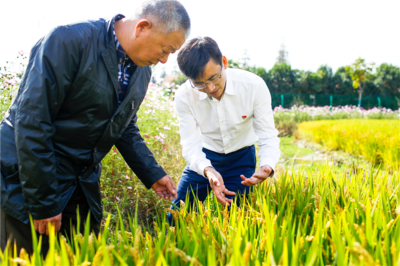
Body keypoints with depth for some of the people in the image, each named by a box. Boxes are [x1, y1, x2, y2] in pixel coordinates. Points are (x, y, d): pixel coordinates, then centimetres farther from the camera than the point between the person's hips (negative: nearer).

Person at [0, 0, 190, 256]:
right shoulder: (69, 40, -20)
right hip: (28, 177, -6)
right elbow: (31, 121, -23)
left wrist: (153, 174, 6)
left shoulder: (142, 71, 3)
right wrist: (43, 203, -21)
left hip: (83, 184, 7)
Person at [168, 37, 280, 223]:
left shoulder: (254, 86, -24)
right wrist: (208, 171, -44)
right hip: (204, 158, 1)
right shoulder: (184, 96, -21)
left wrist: (267, 166, -43)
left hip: (241, 158, -1)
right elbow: (190, 145, -21)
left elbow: (268, 136, -21)